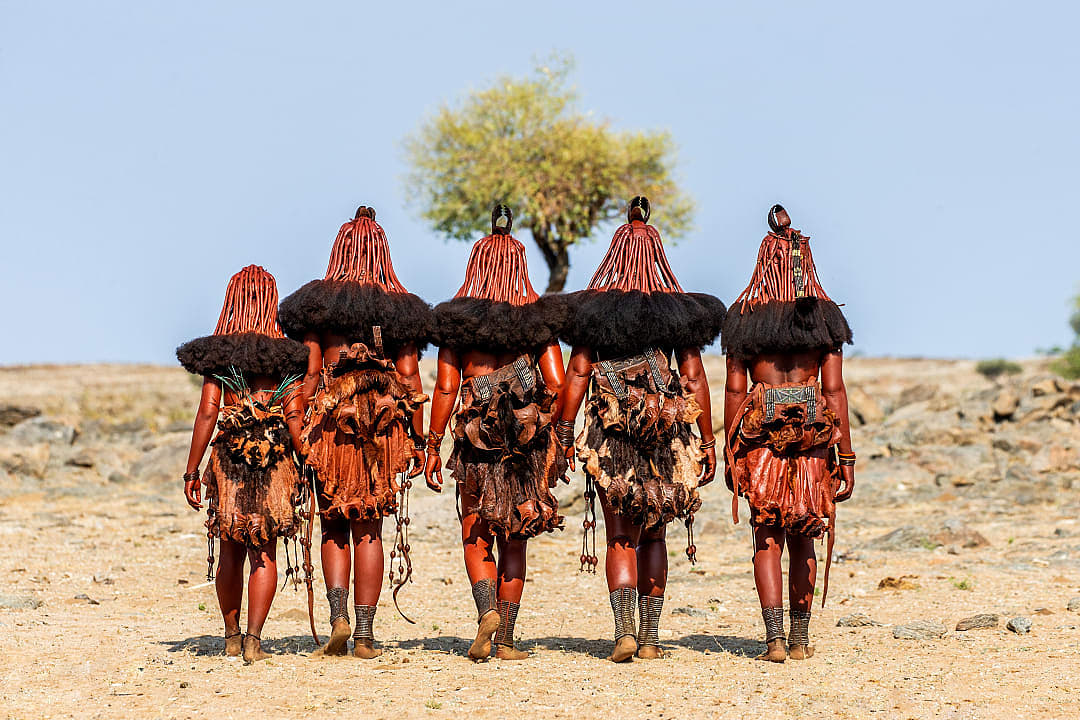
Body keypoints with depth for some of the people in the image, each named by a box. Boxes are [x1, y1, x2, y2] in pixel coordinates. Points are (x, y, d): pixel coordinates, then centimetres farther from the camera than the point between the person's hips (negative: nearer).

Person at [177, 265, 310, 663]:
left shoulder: (218, 354, 1)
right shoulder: (286, 355, 1)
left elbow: (207, 413, -3)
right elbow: (294, 415, -5)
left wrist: (191, 470, 1)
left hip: (228, 458, 1)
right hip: (275, 460, -1)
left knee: (231, 552, 14)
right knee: (264, 554, 4)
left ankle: (232, 635, 24)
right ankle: (253, 639, -7)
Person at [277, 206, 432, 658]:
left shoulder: (319, 302, 2)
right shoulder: (399, 306, 5)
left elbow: (310, 372, -3)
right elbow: (409, 375, 2)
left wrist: (299, 434, 1)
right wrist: (418, 442, 5)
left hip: (332, 418, -1)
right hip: (385, 423, 1)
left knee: (334, 527, 10)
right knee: (369, 530, 6)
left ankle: (338, 616, -7)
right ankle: (364, 634, 4)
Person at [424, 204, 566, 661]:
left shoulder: (456, 322, -1)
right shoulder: (537, 321, 2)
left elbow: (446, 388, -5)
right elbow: (557, 385, -6)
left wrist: (432, 447, 0)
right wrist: (542, 423, 11)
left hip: (477, 440, -1)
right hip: (528, 446, 1)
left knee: (476, 537, 10)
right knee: (514, 542, 10)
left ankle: (487, 610, -15)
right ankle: (504, 639, 9)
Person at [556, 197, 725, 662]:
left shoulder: (593, 309, 1)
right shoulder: (679, 311, 3)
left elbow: (577, 373, -3)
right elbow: (694, 378, 1)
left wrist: (564, 433, 0)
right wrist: (708, 443, 4)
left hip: (610, 434, -1)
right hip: (667, 436, 1)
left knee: (621, 538, 2)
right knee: (653, 535, 13)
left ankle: (624, 630, -16)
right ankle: (650, 637, 13)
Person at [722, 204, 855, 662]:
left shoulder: (745, 317, 2)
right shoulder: (824, 318, 2)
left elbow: (735, 389, 0)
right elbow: (834, 391, -2)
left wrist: (730, 454, 5)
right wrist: (846, 457, 0)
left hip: (760, 436, -1)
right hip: (813, 437, 1)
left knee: (766, 537, 4)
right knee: (803, 538, 13)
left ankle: (774, 639, -7)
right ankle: (800, 639, 18)